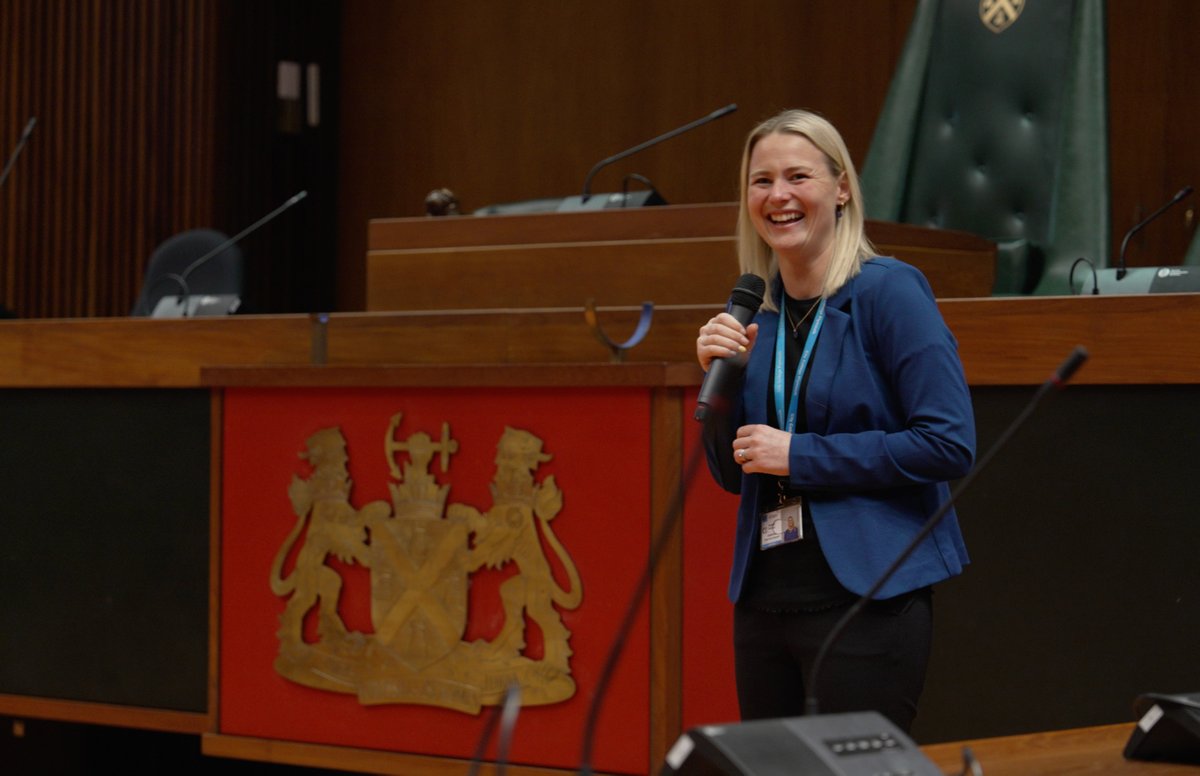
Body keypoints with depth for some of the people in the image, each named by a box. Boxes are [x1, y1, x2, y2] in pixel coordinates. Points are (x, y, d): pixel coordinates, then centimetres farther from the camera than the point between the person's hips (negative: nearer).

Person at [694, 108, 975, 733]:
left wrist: (801, 456, -15)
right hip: (763, 599, 7)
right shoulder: (754, 311, 11)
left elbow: (950, 443, -17)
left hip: (866, 597, -6)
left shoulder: (889, 292, -8)